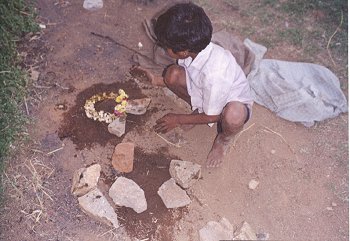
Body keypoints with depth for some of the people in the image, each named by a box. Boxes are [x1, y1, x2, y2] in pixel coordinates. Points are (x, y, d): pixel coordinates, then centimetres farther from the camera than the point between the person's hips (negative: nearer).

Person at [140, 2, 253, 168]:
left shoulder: (214, 74, -41)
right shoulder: (194, 49, -22)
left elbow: (212, 116, -24)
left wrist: (178, 120, -14)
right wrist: (157, 81, -6)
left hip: (233, 102, -5)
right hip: (203, 93, 5)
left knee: (233, 117, -41)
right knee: (172, 74, -19)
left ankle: (224, 138, -2)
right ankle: (197, 110, 9)